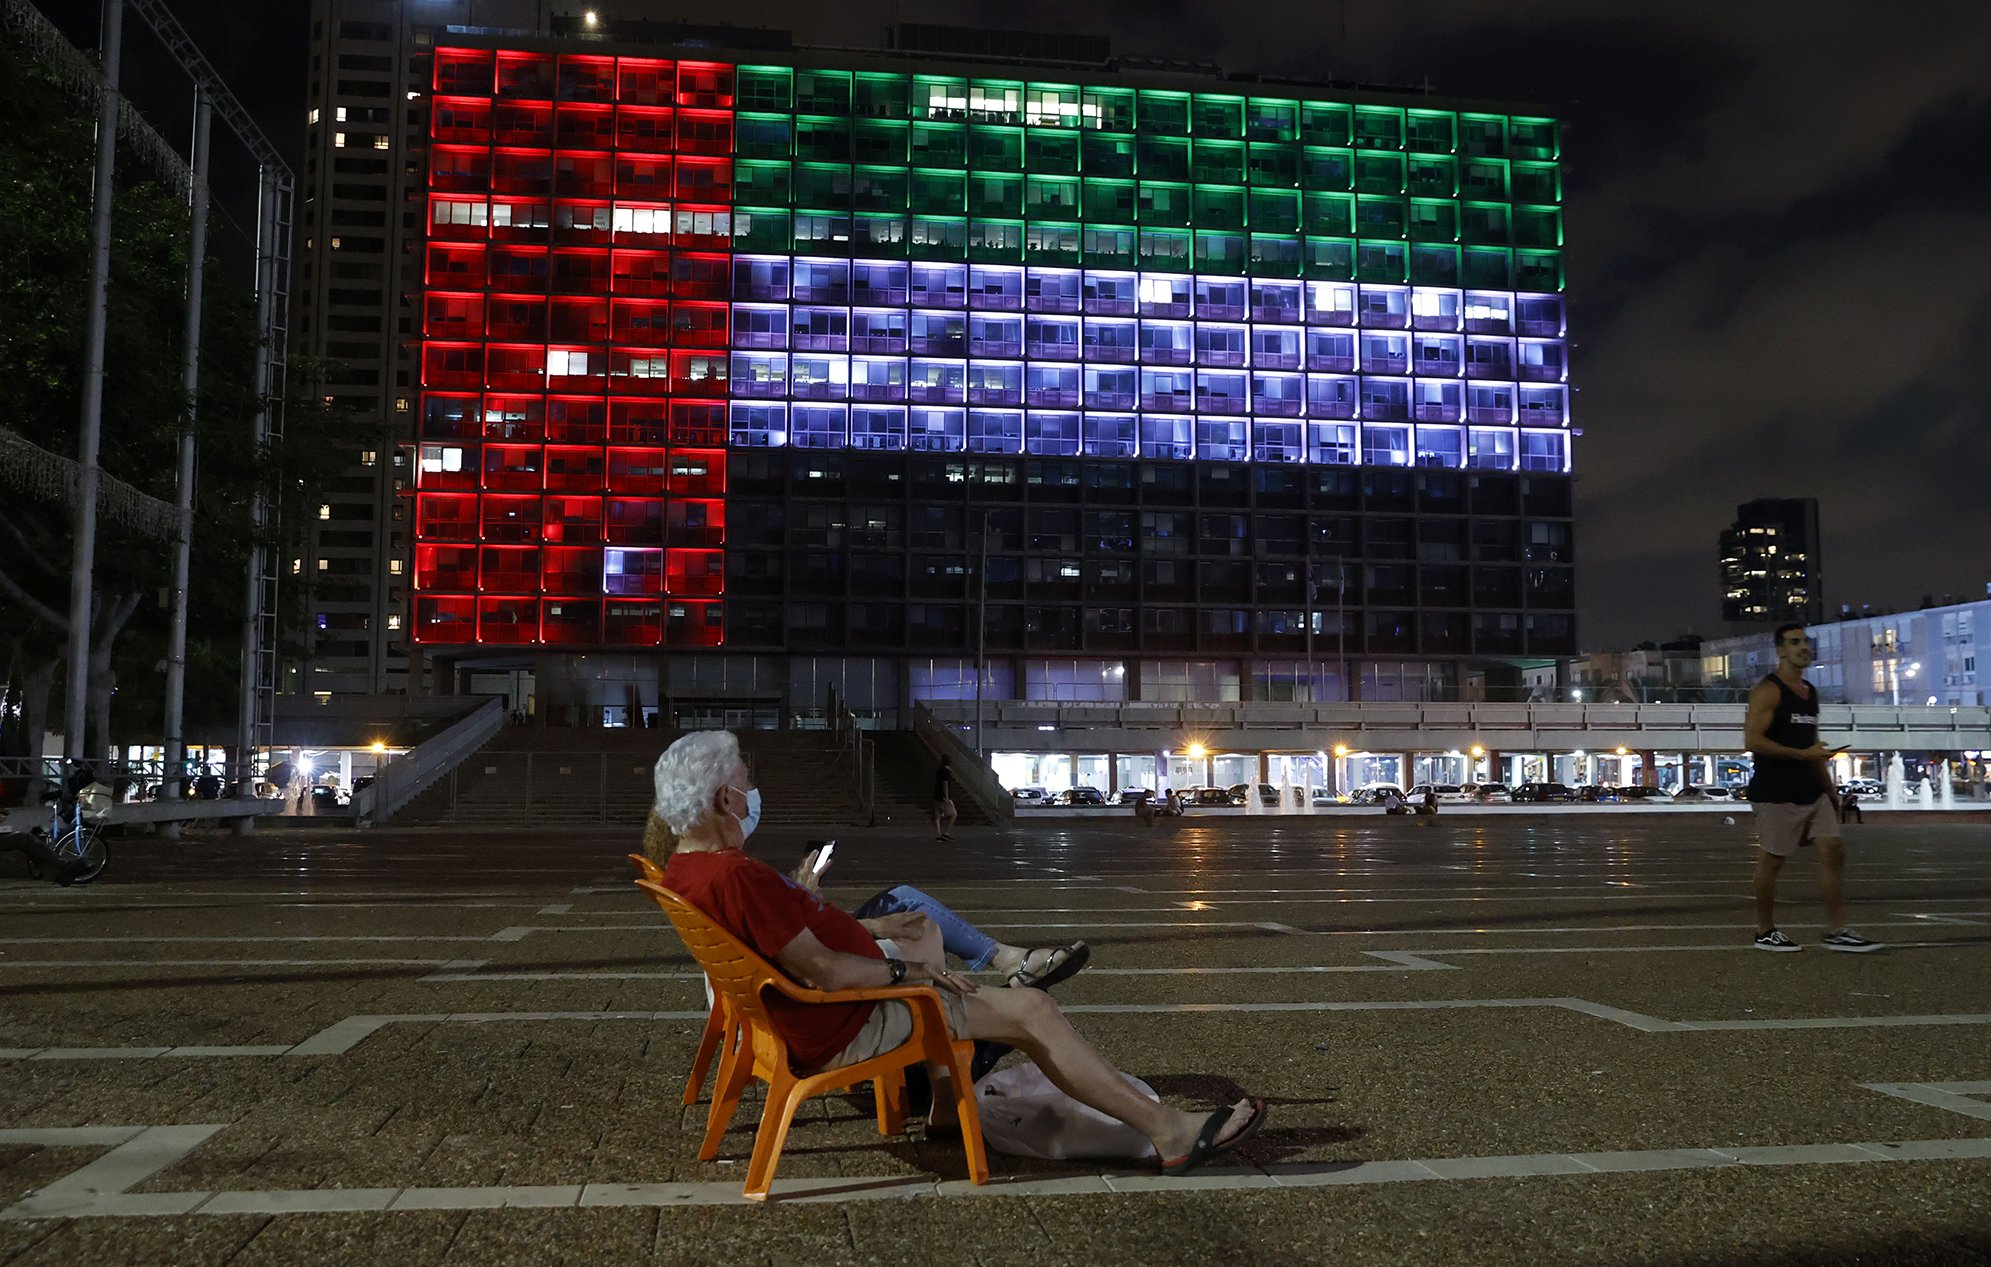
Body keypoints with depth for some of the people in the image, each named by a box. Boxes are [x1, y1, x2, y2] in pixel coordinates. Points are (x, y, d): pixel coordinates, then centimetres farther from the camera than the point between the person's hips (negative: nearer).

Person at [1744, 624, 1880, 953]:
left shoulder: (1810, 692, 16)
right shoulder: (1768, 691, -10)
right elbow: (1752, 740, -20)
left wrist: (1829, 788, 20)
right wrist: (1803, 754, -21)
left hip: (1810, 790, 8)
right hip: (1776, 793, -8)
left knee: (1834, 850, 1)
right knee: (1771, 860, 0)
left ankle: (1837, 931, 6)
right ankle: (1765, 933, 12)